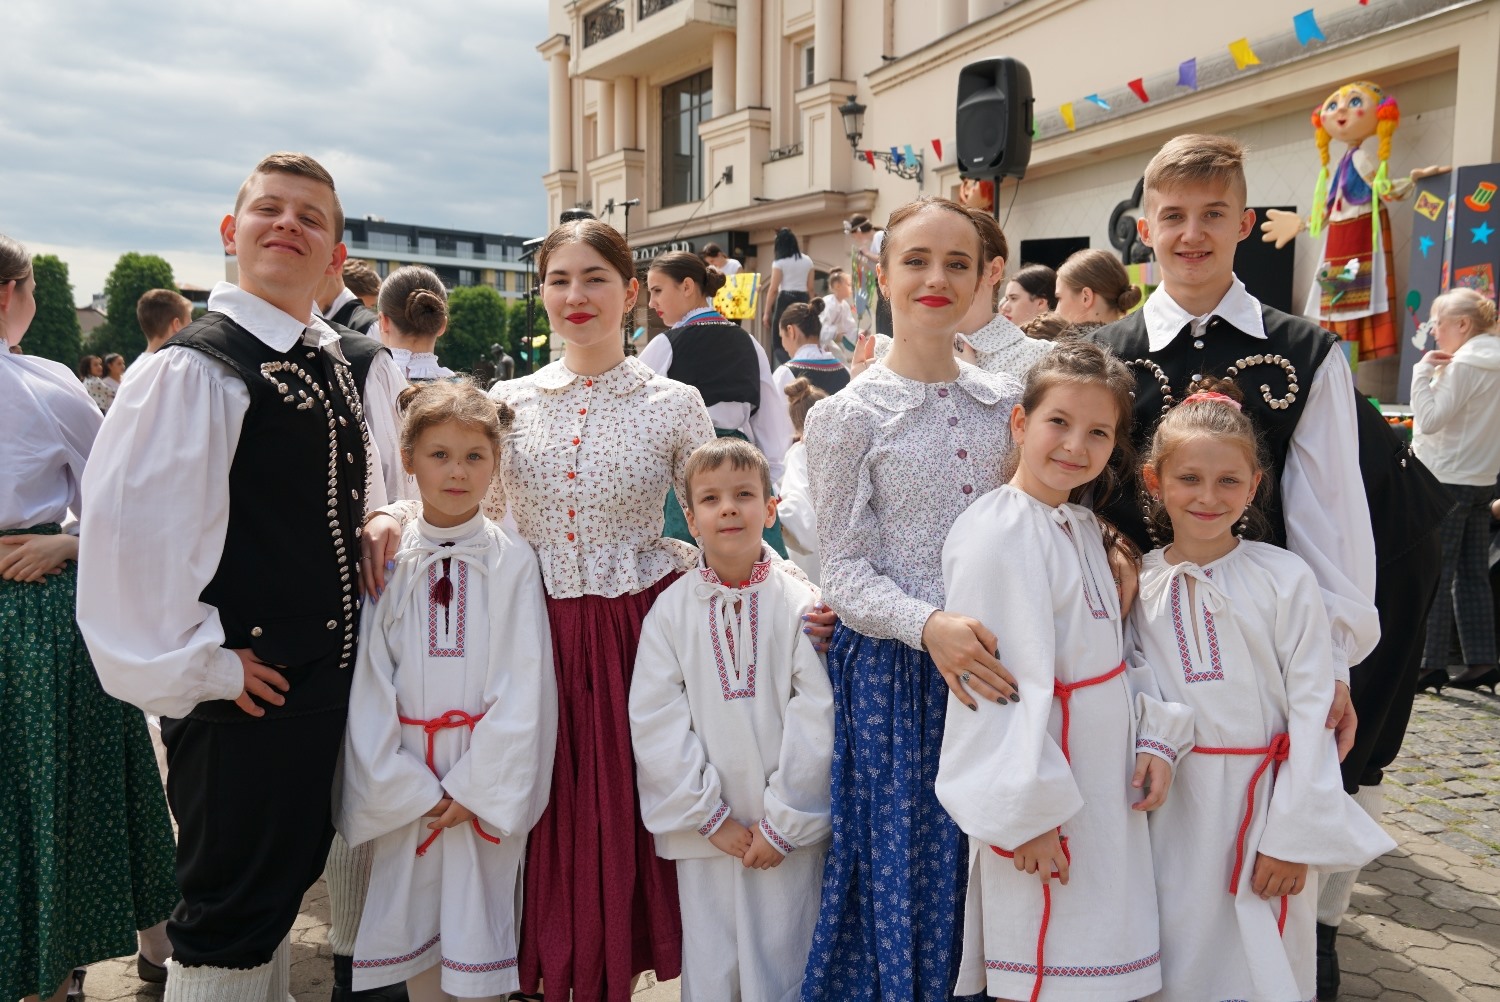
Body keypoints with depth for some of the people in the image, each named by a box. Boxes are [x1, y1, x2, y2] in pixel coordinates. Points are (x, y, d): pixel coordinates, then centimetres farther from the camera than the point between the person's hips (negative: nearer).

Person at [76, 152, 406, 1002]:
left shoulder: (366, 370, 8)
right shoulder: (193, 369, -14)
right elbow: (126, 532, -19)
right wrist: (194, 667, -16)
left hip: (328, 675, 7)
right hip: (239, 688, -6)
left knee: (285, 886, 22)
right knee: (229, 913, 7)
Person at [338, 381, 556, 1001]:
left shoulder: (512, 561, -4)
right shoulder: (386, 561, 0)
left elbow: (523, 687, -6)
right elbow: (368, 686, -1)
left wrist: (475, 787, -10)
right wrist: (406, 789, -7)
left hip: (488, 786, -1)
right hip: (407, 788, 2)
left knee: (479, 923, 5)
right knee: (416, 925, 11)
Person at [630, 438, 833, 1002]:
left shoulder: (801, 604, -6)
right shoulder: (671, 610, -1)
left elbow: (817, 720, -9)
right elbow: (655, 721, -4)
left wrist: (783, 822, -9)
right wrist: (709, 817, -8)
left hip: (790, 832, -1)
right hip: (705, 831, 1)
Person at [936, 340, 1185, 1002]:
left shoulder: (1084, 527, 9)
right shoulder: (999, 533, -19)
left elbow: (1115, 653, 13)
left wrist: (1156, 735, 0)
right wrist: (1028, 811, -20)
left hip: (1106, 785, 8)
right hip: (1045, 806, -8)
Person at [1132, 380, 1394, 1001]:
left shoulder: (1285, 579, -8)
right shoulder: (1138, 583, 0)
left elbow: (1312, 713, -8)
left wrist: (1292, 836, -9)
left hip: (1265, 802, -2)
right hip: (1174, 807, 2)